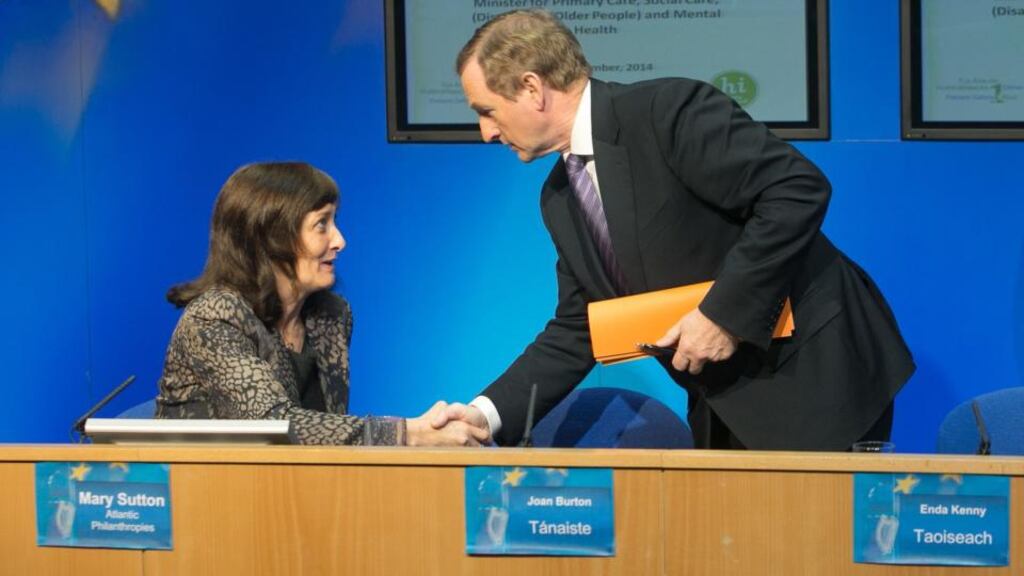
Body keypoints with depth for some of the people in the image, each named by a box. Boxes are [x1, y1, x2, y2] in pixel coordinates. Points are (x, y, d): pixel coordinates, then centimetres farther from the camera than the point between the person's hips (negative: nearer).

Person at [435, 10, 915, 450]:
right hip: (725, 409, 8)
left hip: (817, 374, -8)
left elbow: (799, 190, -23)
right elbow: (575, 333, 12)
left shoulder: (669, 111, -17)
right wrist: (488, 413, 0)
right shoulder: (559, 198, 9)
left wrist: (726, 312, -24)